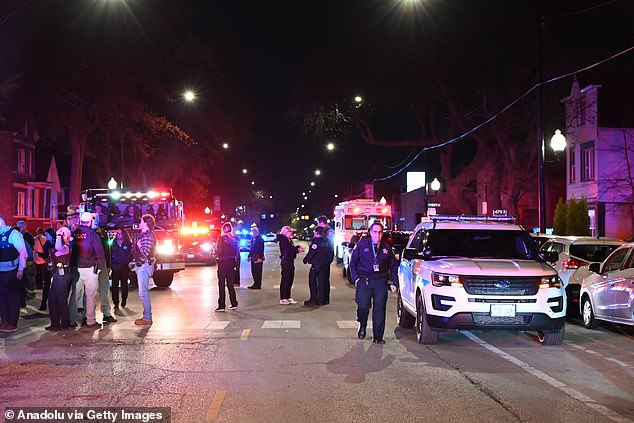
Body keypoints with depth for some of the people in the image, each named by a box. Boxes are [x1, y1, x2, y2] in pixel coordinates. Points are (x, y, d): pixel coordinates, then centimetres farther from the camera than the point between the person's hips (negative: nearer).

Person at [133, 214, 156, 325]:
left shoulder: (148, 236, -16)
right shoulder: (145, 234, 17)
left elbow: (145, 253, -24)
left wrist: (138, 245, -10)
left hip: (144, 266, -11)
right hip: (142, 266, 11)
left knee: (143, 292, -8)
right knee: (144, 292, 13)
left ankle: (147, 318, -5)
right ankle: (147, 316, 19)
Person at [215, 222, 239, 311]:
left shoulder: (221, 238, -12)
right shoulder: (235, 239, 2)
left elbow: (218, 251, -13)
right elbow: (238, 252, 4)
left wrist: (217, 256, 7)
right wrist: (237, 261, 10)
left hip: (223, 262, -5)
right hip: (232, 262, 5)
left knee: (221, 284, 2)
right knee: (230, 283, 15)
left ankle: (221, 305, 1)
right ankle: (234, 304, 15)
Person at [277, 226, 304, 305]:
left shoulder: (289, 240, 18)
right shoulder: (282, 240, -10)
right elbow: (288, 250, -18)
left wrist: (298, 247, -2)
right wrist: (298, 250, -13)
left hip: (290, 261, 9)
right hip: (285, 261, -9)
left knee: (290, 280, 11)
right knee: (285, 279, -6)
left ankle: (288, 297, 17)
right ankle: (282, 299, -1)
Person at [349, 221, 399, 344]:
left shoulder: (386, 247, 11)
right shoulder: (362, 244, 6)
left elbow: (393, 266, 17)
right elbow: (353, 262, 10)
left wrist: (394, 282, 8)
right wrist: (356, 277, -1)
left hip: (381, 281, 2)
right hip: (364, 280, -1)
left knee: (380, 309, -2)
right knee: (363, 307, -11)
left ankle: (378, 337, 6)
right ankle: (362, 327, 19)